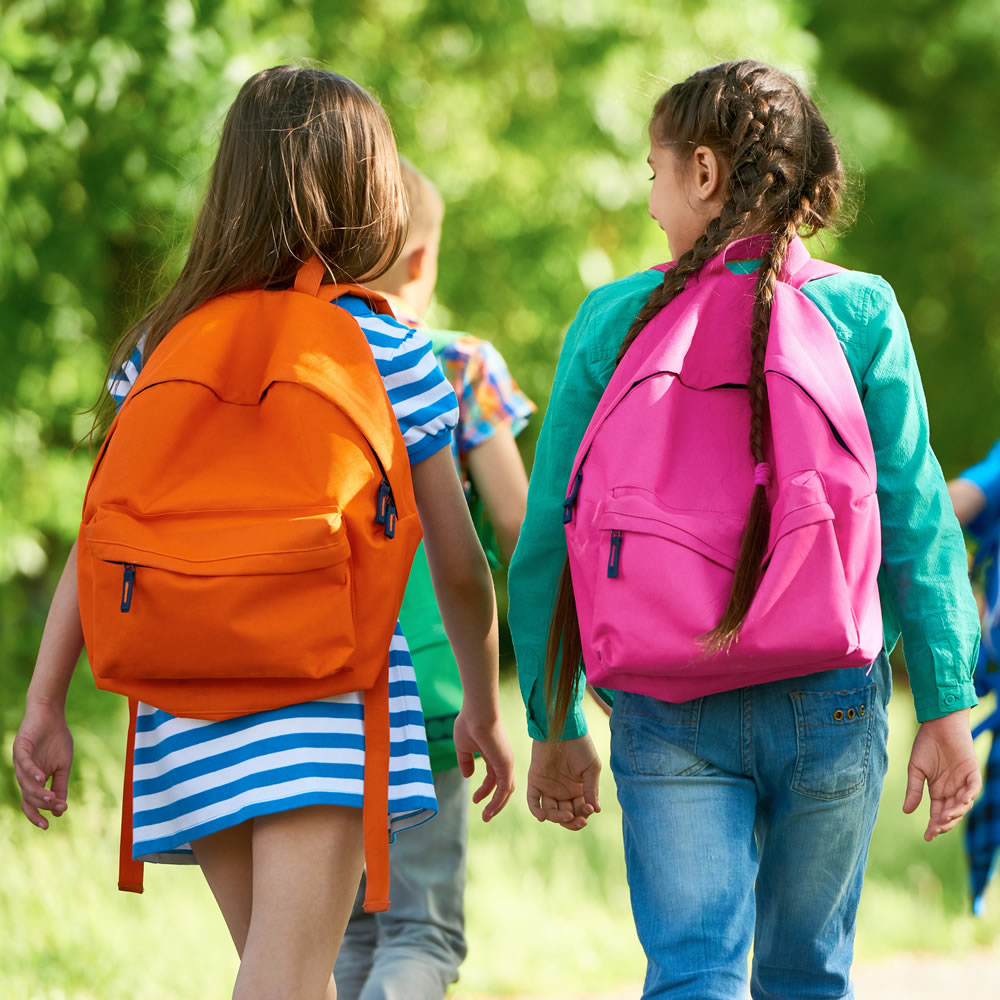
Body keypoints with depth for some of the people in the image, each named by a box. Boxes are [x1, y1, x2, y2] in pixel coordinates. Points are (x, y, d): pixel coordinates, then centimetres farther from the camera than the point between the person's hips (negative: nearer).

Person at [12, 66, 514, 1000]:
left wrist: (44, 703, 5)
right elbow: (458, 564, 3)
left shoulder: (161, 348, 8)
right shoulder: (389, 352, -1)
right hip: (327, 686, -4)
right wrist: (483, 707, 18)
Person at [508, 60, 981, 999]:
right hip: (828, 698, 1)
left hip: (664, 707, 0)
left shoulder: (614, 319, 1)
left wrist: (553, 727, 11)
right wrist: (946, 708, 1)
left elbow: (547, 534, 2)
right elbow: (915, 521, -3)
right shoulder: (860, 312, -1)